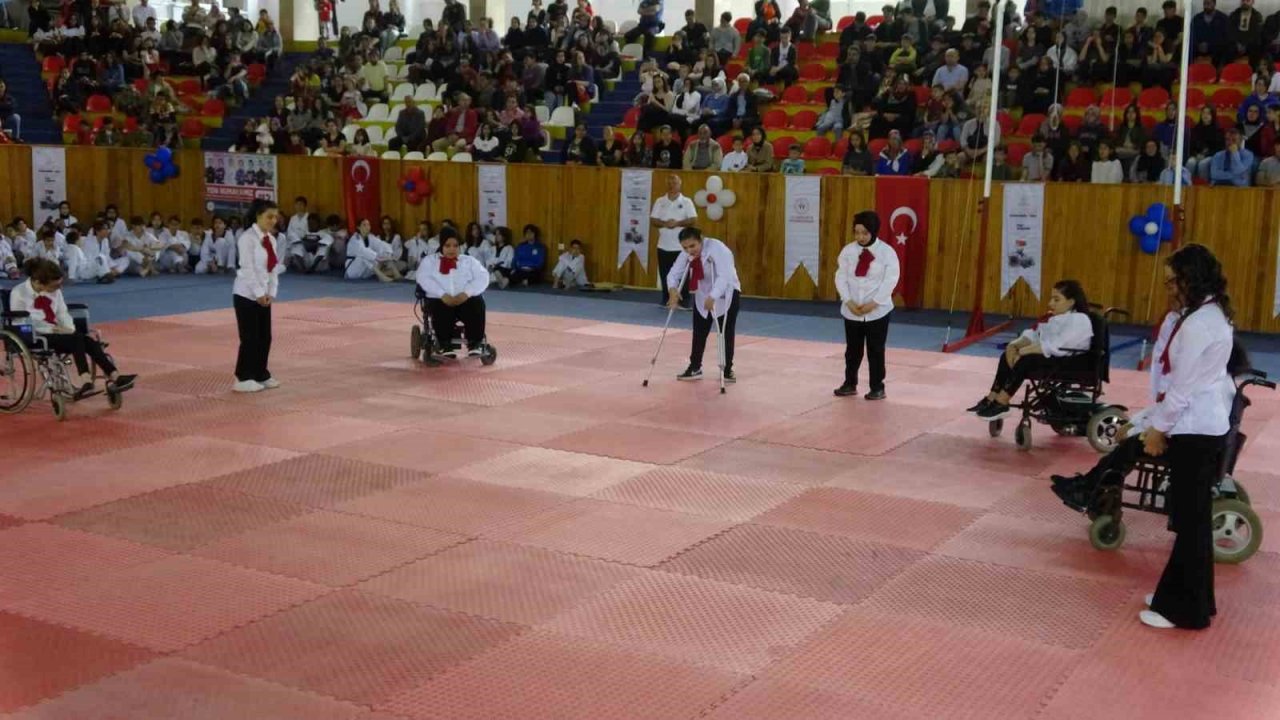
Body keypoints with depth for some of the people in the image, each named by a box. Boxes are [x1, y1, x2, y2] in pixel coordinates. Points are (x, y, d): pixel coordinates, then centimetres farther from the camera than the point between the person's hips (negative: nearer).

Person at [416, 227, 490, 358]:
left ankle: (474, 344, -20)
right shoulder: (429, 261, 14)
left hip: (466, 299, 1)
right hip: (440, 300, -1)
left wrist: (466, 293, -16)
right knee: (441, 311, -35)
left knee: (477, 305, -31)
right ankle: (445, 345, -20)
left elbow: (482, 278, 2)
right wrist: (443, 294, -19)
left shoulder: (469, 261, 17)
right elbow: (424, 278, -4)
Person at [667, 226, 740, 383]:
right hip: (702, 296, 5)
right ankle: (695, 368, 17)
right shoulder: (686, 254, -11)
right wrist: (673, 290, -33)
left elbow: (724, 276, -39)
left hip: (727, 295, -5)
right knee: (699, 333, 7)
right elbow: (674, 273, -12)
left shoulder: (717, 249, -30)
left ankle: (727, 369, 11)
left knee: (726, 333, -1)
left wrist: (712, 297, -51)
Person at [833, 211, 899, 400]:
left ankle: (877, 387, 18)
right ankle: (850, 384, 29)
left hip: (878, 311, -3)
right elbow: (841, 277, 0)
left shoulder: (887, 252, -8)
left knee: (876, 350, 5)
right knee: (852, 349, 14)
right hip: (851, 311, 3)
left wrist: (873, 303, -17)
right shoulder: (848, 250, 0)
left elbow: (890, 280, -12)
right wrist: (849, 301, -11)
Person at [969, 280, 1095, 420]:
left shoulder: (1079, 320, -16)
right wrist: (1015, 345, -10)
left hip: (1070, 361, -9)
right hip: (1051, 355, 9)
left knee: (1025, 359, -28)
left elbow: (1056, 347, -27)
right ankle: (992, 399, -6)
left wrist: (1024, 351, -25)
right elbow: (1034, 335, 12)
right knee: (1007, 355, -4)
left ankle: (1001, 404, -22)